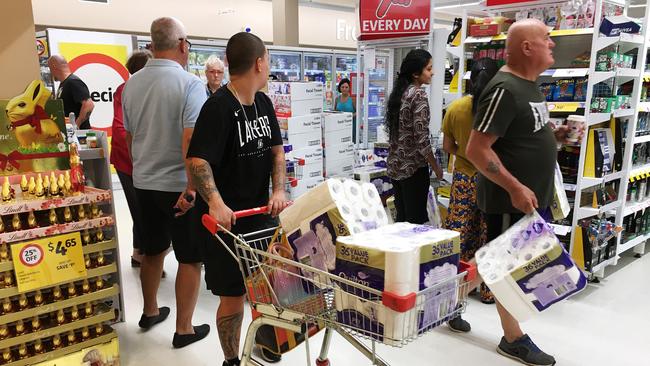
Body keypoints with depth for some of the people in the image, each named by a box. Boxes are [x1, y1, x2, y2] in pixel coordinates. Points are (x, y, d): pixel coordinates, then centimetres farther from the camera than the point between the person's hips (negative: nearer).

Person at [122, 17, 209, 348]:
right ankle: (184, 329, 17)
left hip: (143, 183, 7)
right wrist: (192, 188, -23)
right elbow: (192, 140, -26)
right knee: (190, 258, 7)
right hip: (179, 186, -6)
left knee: (152, 250, 22)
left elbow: (129, 136, 15)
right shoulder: (189, 84, -16)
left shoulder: (131, 84, 4)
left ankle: (150, 312, 39)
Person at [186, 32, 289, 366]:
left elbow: (276, 150, 11)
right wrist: (215, 202, -39)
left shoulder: (263, 103, 8)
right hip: (225, 219, -8)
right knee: (233, 297, 3)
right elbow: (197, 160, -25)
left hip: (261, 212, 8)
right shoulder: (218, 107, -18)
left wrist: (279, 190, -4)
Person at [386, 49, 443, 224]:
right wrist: (436, 167, -9)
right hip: (413, 166, -8)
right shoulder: (419, 95, -14)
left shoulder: (398, 92, 10)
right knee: (416, 220, 1)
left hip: (395, 164, 8)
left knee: (401, 218, 15)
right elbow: (421, 138, -18)